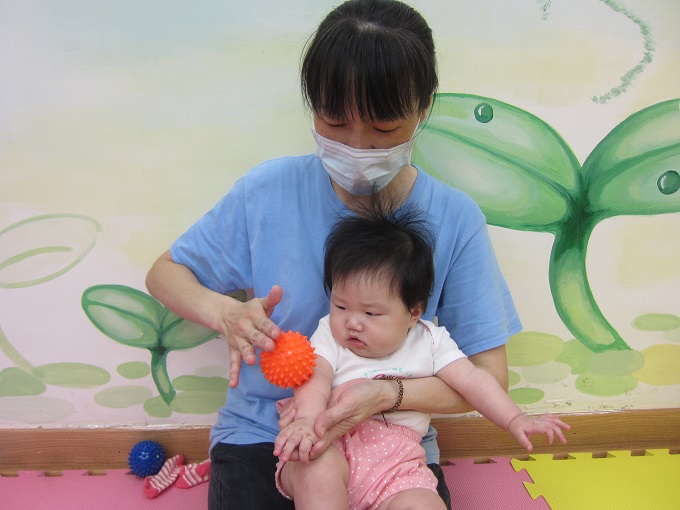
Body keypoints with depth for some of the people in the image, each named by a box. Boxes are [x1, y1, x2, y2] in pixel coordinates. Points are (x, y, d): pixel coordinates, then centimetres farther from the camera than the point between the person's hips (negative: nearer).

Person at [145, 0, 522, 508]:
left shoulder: (455, 219, -11)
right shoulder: (269, 190, -10)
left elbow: (489, 376, -8)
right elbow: (165, 272, 3)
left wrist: (385, 395, -26)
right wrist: (224, 312, -19)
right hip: (261, 429, 0)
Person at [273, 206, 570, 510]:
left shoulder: (429, 342, 6)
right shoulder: (329, 335, 3)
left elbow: (471, 380, 3)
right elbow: (317, 380, -13)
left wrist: (515, 420, -10)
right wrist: (305, 420, -34)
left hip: (394, 464, 1)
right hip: (329, 447, 0)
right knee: (319, 469, -35)